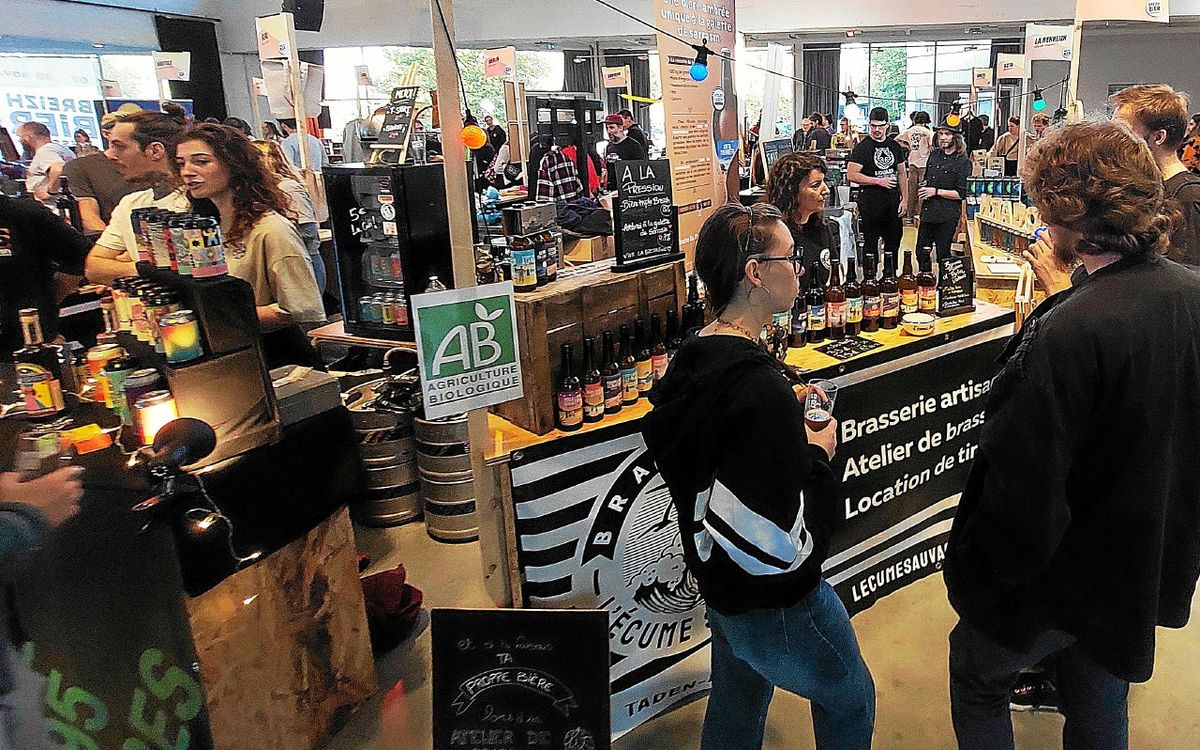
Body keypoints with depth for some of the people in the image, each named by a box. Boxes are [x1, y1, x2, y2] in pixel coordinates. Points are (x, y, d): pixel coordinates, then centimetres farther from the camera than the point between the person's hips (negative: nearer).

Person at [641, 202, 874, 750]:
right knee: (850, 698, 20)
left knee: (736, 704, 28)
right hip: (774, 600, -8)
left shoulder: (691, 359, -5)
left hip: (715, 581, 8)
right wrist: (817, 455, -17)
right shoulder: (762, 389, -33)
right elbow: (781, 545, -31)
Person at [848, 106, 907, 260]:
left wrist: (905, 199, 8)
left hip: (893, 201, 6)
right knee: (871, 243, -1)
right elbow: (851, 175, -14)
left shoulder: (894, 146, 11)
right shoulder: (862, 147, -6)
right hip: (870, 200, -5)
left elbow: (902, 174, 16)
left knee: (894, 241, 10)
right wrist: (878, 181, -16)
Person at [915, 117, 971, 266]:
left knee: (943, 256, 1)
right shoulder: (934, 155, 10)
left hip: (947, 216, -6)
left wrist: (936, 192, -15)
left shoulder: (963, 161, -9)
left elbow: (961, 194, -13)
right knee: (921, 252, 12)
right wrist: (924, 189, 7)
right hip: (928, 212, 6)